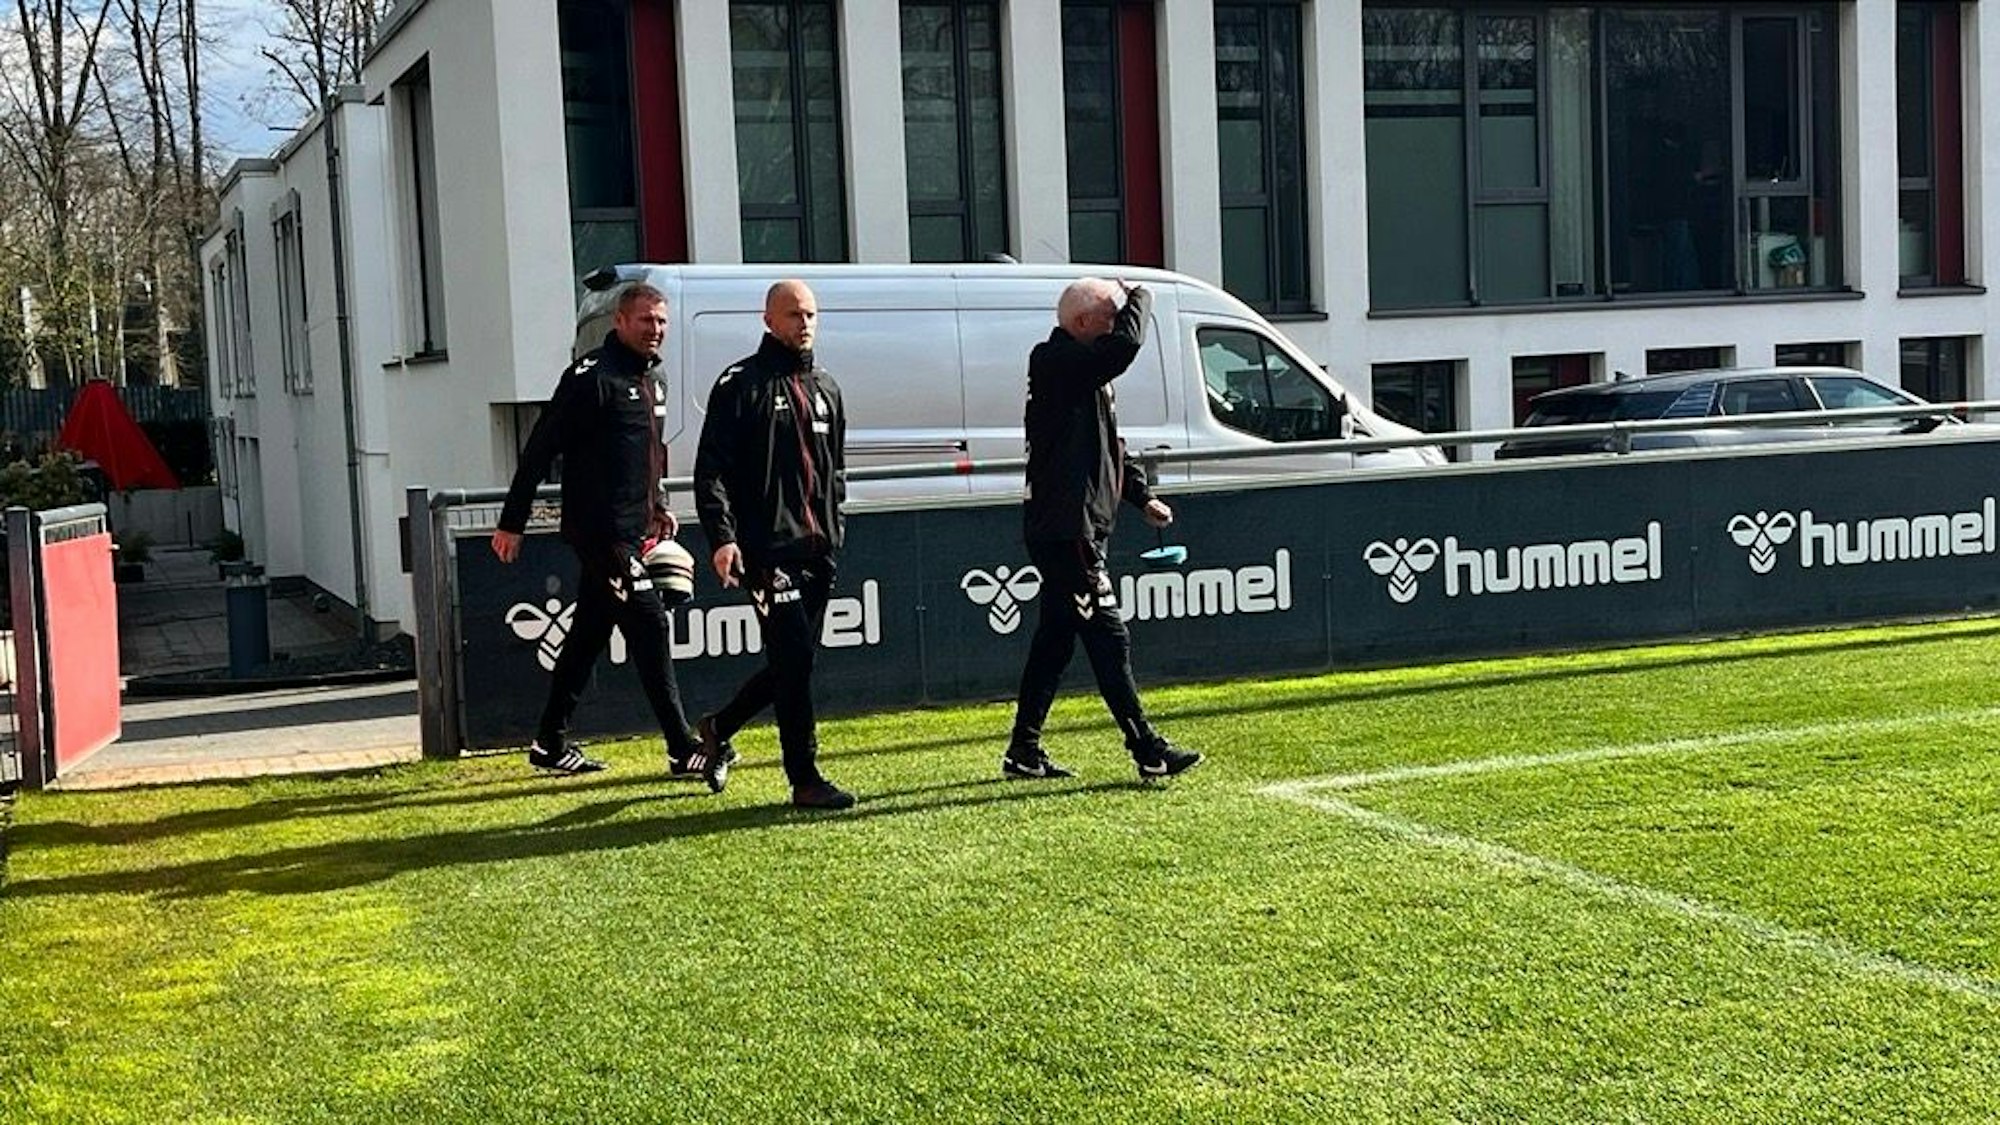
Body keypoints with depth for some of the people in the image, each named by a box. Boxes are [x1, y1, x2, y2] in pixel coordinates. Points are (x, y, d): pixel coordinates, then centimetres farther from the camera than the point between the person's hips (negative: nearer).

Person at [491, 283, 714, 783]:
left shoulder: (650, 380, 16)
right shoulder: (593, 376, -12)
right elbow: (541, 448, -12)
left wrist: (656, 508, 15)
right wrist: (511, 522, -13)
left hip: (632, 532, 9)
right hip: (601, 532, -9)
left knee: (589, 633, 13)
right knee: (649, 626, -11)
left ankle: (550, 744, 22)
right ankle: (683, 751, -9)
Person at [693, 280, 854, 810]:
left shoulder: (825, 387, 17)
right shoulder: (741, 384, -4)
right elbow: (712, 468, -9)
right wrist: (722, 536, -19)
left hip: (817, 550, 7)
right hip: (767, 547, -7)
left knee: (792, 663, 12)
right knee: (794, 657, -10)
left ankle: (717, 728, 34)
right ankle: (805, 780, -3)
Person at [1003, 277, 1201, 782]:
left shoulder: (1085, 374, 18)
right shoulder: (1056, 362, -14)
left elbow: (1111, 447, 26)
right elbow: (1126, 344, -28)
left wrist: (1142, 497, 16)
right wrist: (1139, 299, -10)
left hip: (1075, 528, 11)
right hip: (1065, 528, -11)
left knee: (1055, 638, 13)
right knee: (1108, 637, -8)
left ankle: (1024, 750, 19)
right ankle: (1147, 750, -6)